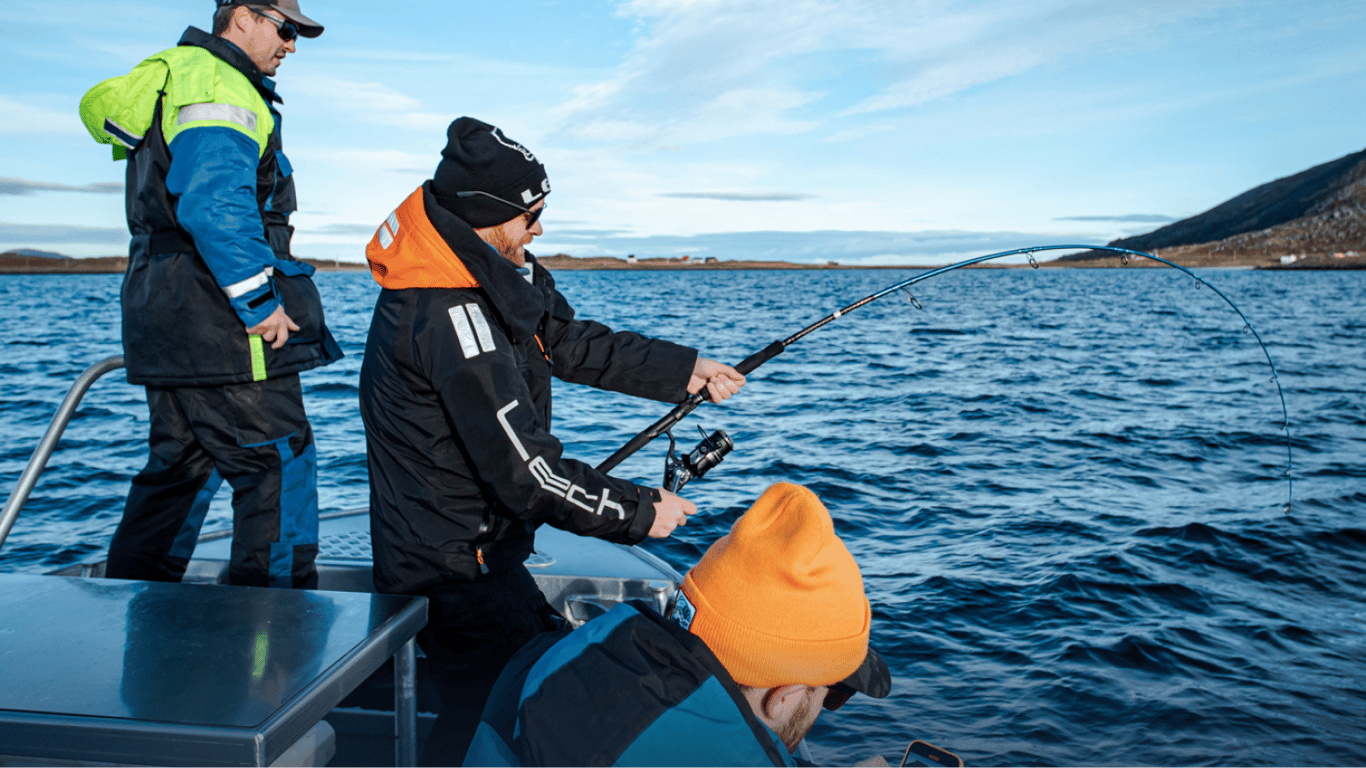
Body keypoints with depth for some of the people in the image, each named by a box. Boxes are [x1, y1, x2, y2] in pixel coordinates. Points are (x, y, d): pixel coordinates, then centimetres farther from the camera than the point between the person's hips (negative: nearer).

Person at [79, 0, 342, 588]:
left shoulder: (169, 79, 24)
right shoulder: (222, 87, -11)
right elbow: (216, 205, -25)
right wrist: (262, 302, -21)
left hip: (165, 324, 11)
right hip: (219, 333, -11)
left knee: (179, 468, 18)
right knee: (279, 468, -3)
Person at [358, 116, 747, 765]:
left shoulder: (488, 275, 2)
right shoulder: (452, 319, -28)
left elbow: (572, 343, 11)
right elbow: (527, 473, -28)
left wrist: (686, 370, 7)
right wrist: (643, 512, -16)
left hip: (477, 549, 10)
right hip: (454, 568, -10)